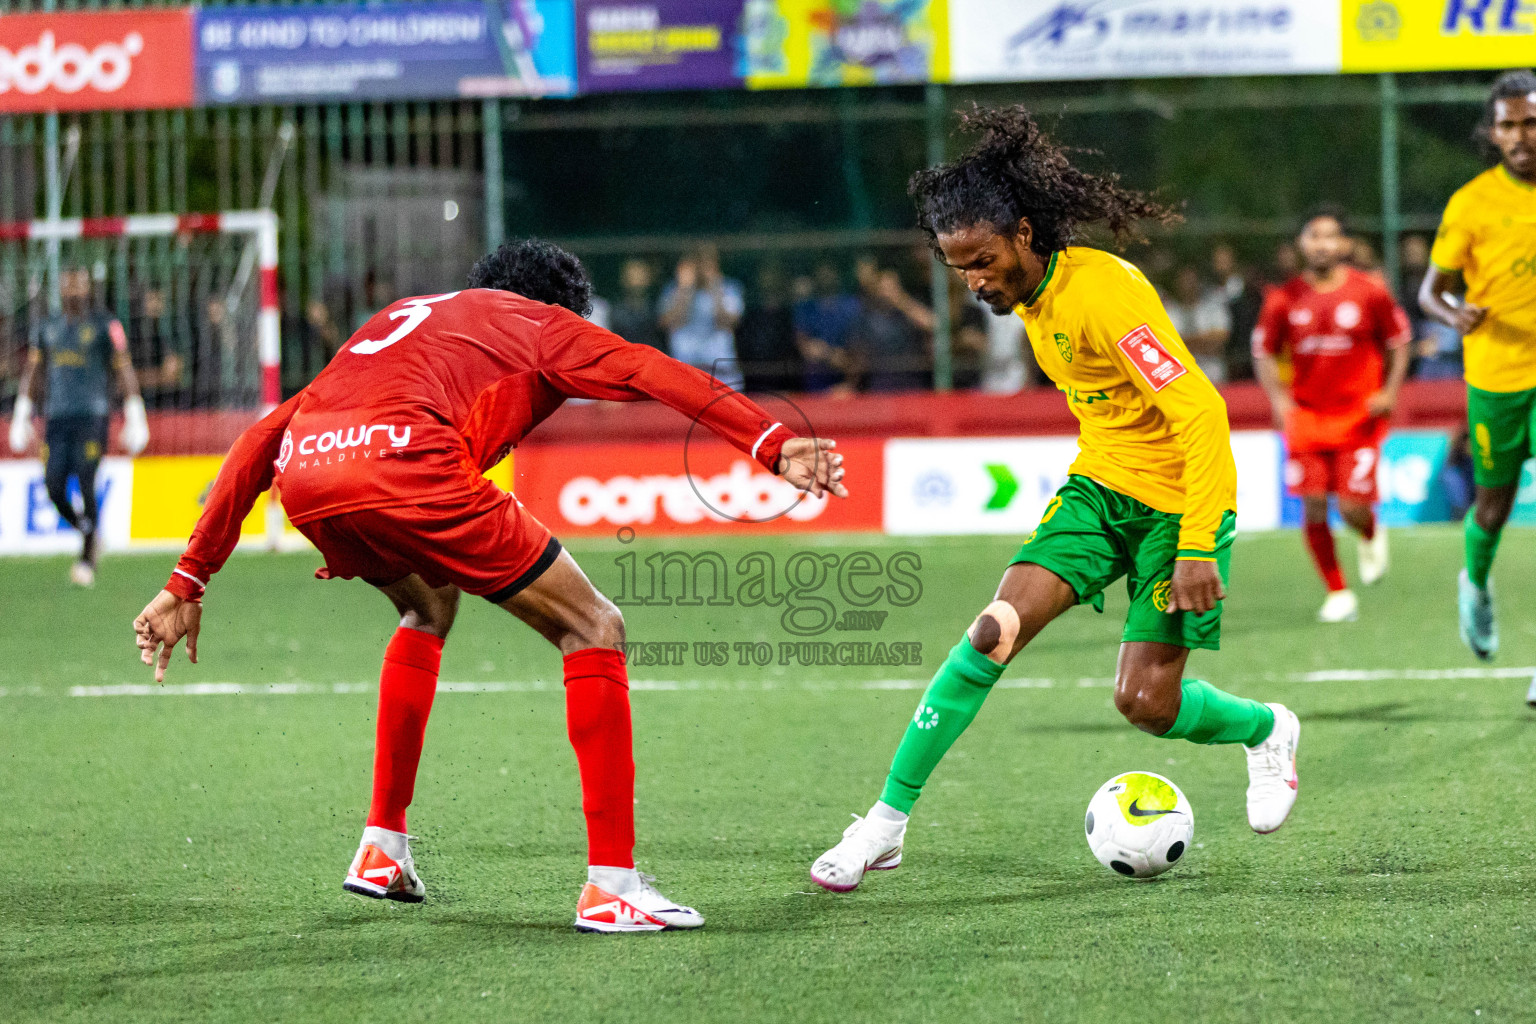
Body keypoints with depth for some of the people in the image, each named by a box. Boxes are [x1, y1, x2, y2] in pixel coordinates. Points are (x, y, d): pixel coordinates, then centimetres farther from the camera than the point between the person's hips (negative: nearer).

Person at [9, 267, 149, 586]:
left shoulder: (105, 326, 1)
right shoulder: (46, 328, 14)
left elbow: (125, 370, 1)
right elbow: (30, 370, 19)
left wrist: (134, 418, -3)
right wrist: (21, 414, 14)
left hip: (92, 416, -4)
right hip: (57, 418, 4)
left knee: (85, 484, -12)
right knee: (55, 488, -6)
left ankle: (88, 559, -4)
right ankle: (87, 531, 22)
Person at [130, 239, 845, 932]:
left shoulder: (399, 321, 40)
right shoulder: (542, 324, 26)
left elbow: (258, 444, 35)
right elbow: (651, 373, 5)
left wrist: (188, 582, 36)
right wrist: (772, 444, -5)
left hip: (304, 480, 6)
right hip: (405, 465, -6)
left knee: (430, 605, 36)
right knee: (592, 630, 9)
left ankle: (381, 849, 35)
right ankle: (611, 886, 2)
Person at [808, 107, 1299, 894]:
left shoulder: (1102, 293, -26)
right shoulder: (1030, 297, 0)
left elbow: (1200, 411, -30)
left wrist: (1197, 548, -32)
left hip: (1178, 498, -6)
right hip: (1099, 485, 7)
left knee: (1145, 702, -5)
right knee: (994, 633, -13)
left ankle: (1267, 732, 29)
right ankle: (887, 821, -9)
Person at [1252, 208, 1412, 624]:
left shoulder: (1369, 292, -4)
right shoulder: (1284, 299, -1)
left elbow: (1399, 340, 7)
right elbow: (1264, 352, 9)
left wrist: (1389, 392, -5)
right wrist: (1278, 398, -7)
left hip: (1359, 415, -2)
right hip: (1306, 414, 2)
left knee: (1353, 508, -9)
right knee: (1314, 508, -5)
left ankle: (1372, 536, 29)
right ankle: (1338, 594, 10)